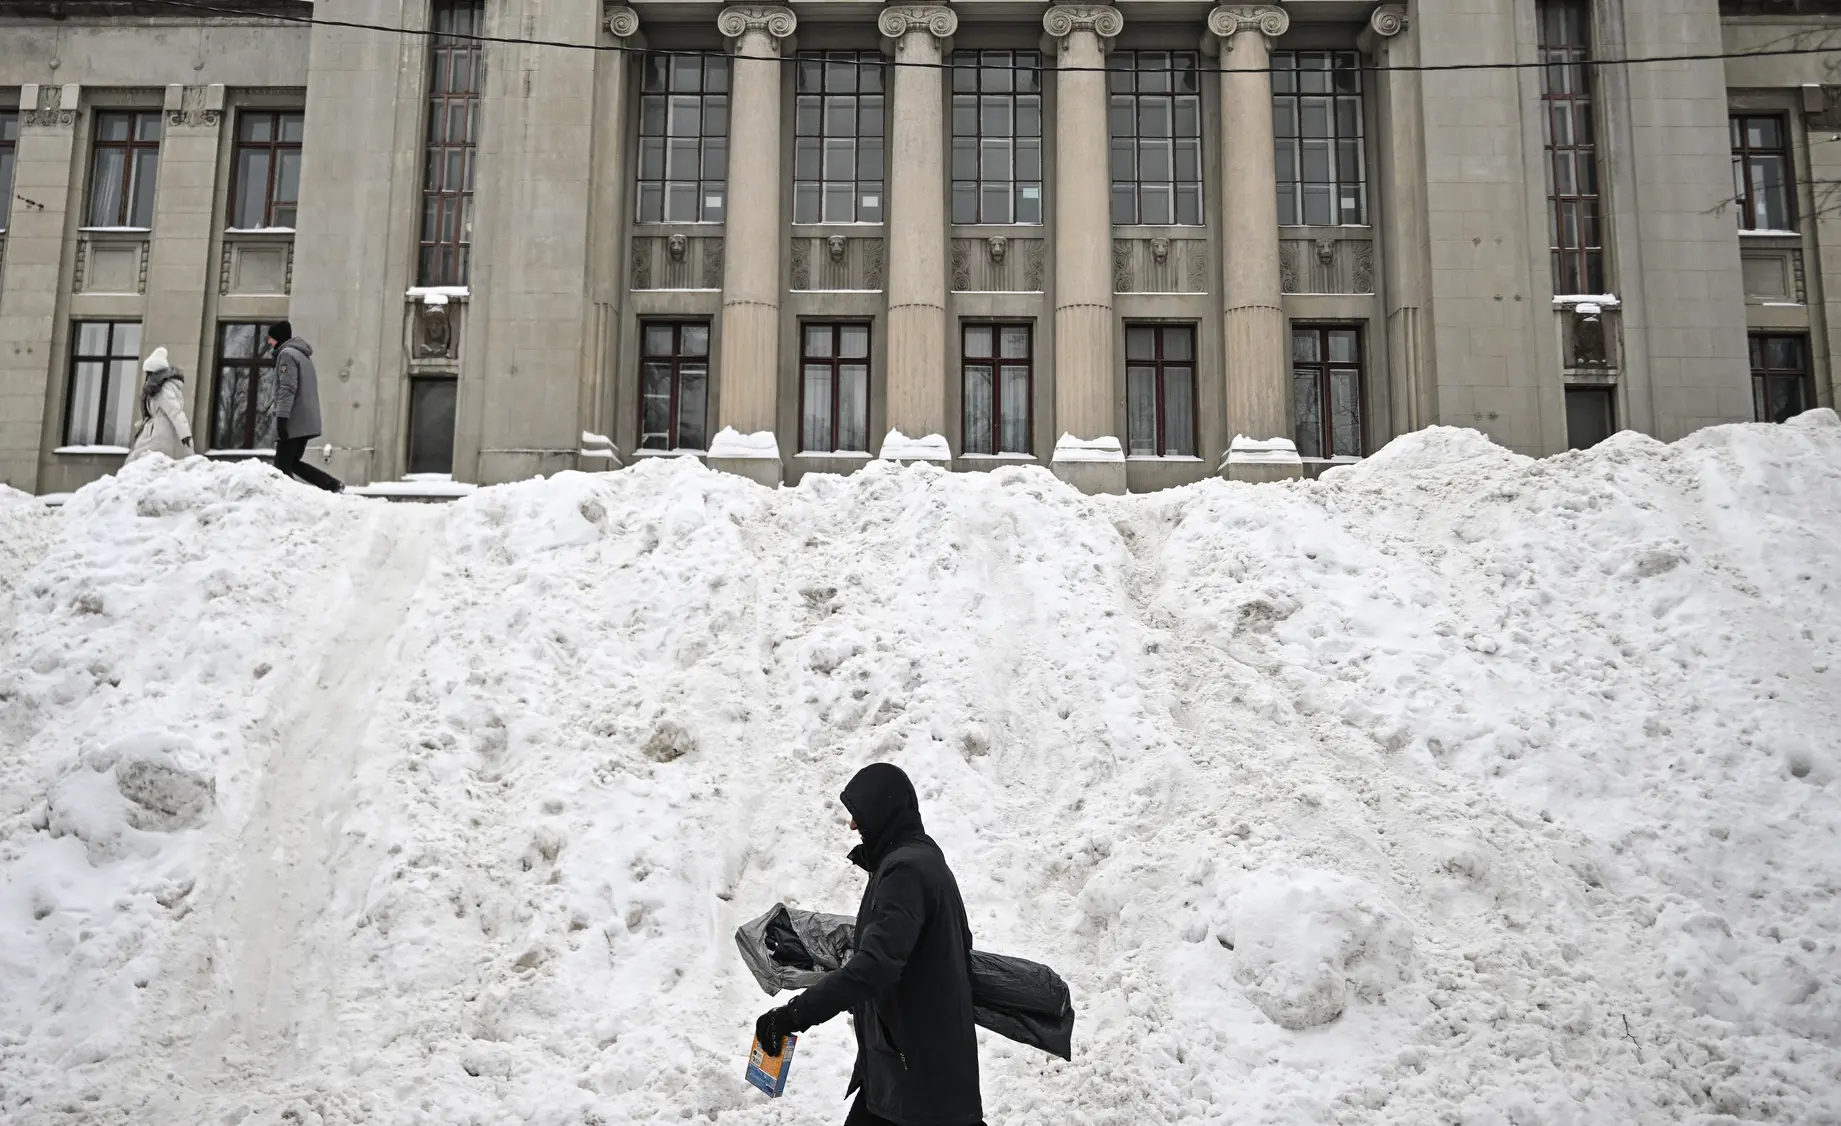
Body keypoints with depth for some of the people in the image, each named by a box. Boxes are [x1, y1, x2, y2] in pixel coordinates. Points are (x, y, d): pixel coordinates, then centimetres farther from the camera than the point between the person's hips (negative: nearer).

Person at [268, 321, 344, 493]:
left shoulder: (287, 354, -8)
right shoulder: (303, 355, 22)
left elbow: (287, 389, -18)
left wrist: (281, 417, -23)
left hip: (293, 422, -9)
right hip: (307, 421, 9)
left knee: (282, 466, -5)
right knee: (292, 463, 15)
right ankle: (333, 485, 6)